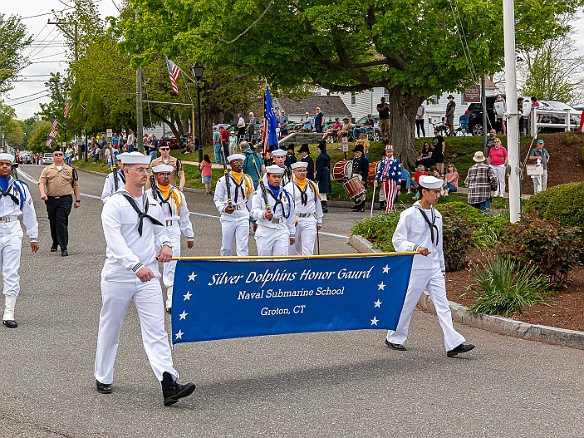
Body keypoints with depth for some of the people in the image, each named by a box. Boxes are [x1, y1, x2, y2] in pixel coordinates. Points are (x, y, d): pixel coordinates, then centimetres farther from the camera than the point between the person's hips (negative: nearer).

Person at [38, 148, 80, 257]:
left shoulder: (70, 170, 11)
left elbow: (75, 186, 14)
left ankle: (64, 248, -13)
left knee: (62, 223, -13)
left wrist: (77, 200, 10)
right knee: (53, 223, 11)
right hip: (51, 199, 2)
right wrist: (42, 193, -19)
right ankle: (55, 244, 31)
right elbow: (41, 183, 0)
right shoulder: (47, 170, 10)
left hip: (65, 199, -2)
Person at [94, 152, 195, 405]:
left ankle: (169, 385, -17)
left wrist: (166, 245, 0)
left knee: (156, 330, -7)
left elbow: (160, 230, 24)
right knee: (110, 329, 11)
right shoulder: (114, 205, -8)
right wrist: (136, 266, -34)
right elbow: (115, 242, -21)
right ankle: (102, 378, 29)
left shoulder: (153, 204, 11)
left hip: (148, 278, 4)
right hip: (118, 277, -4)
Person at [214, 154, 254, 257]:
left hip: (243, 217, 1)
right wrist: (224, 209, -18)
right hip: (228, 217, -1)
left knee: (242, 247, -4)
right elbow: (217, 199, 1)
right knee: (226, 248, 9)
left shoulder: (248, 179, 8)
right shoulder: (223, 180, -1)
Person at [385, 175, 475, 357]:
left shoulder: (437, 215, 13)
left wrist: (442, 267, 22)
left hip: (434, 268, 6)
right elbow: (398, 240, -9)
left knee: (442, 304, -3)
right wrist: (416, 248, -24)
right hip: (416, 268, -6)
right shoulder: (409, 214, -8)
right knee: (407, 304, 5)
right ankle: (394, 338, 23)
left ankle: (454, 344, -9)